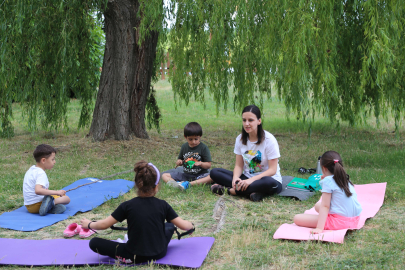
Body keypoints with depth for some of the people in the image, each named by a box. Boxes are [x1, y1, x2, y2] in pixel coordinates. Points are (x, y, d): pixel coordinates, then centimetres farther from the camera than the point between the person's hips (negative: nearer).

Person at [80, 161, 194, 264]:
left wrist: (88, 224, 13)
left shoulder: (128, 205, -13)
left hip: (135, 257, -3)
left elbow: (104, 224, -7)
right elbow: (183, 225, -2)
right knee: (169, 226, 31)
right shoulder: (163, 205, -9)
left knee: (94, 243, 5)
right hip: (159, 254, 3)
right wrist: (191, 225, 21)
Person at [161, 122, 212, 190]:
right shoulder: (184, 147, 7)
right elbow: (179, 159, 19)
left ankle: (189, 184, -42)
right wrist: (178, 162, -6)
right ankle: (174, 183, -40)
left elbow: (208, 165, -7)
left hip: (200, 175, -4)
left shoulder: (203, 148, -5)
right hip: (185, 174, 4)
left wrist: (201, 163, -27)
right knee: (164, 176, -8)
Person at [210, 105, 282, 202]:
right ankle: (253, 191, -29)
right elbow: (239, 165, 2)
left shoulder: (269, 139, -13)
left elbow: (272, 170, -15)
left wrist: (251, 180, -28)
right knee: (214, 172, -13)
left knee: (270, 184, -42)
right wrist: (235, 177, -22)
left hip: (267, 178, -4)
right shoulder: (240, 139, 2)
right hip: (247, 177, 5)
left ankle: (230, 190, -28)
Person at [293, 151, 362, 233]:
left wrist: (319, 228, -19)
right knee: (318, 205, 30)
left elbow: (325, 206, -16)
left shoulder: (328, 181, -10)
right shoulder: (346, 179, 13)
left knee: (297, 218, -11)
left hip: (339, 221, -9)